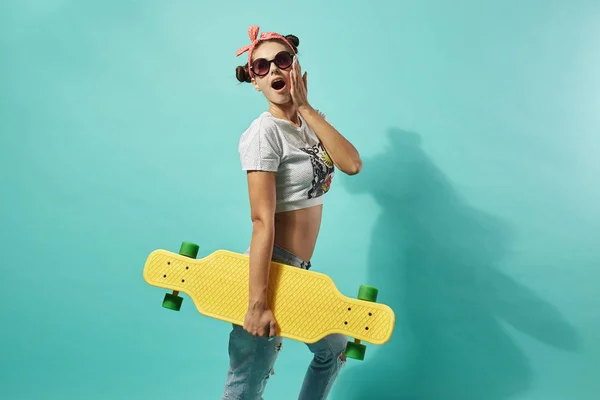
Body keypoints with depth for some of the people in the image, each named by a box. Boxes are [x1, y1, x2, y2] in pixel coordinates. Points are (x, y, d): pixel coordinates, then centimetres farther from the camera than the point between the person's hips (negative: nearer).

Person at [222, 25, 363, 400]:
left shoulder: (312, 121, 8)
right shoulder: (264, 132, -16)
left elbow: (353, 164, -10)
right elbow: (262, 220, -24)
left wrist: (305, 107, -14)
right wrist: (257, 302, -26)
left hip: (301, 269, 9)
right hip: (273, 269, -9)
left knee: (334, 348, 27)